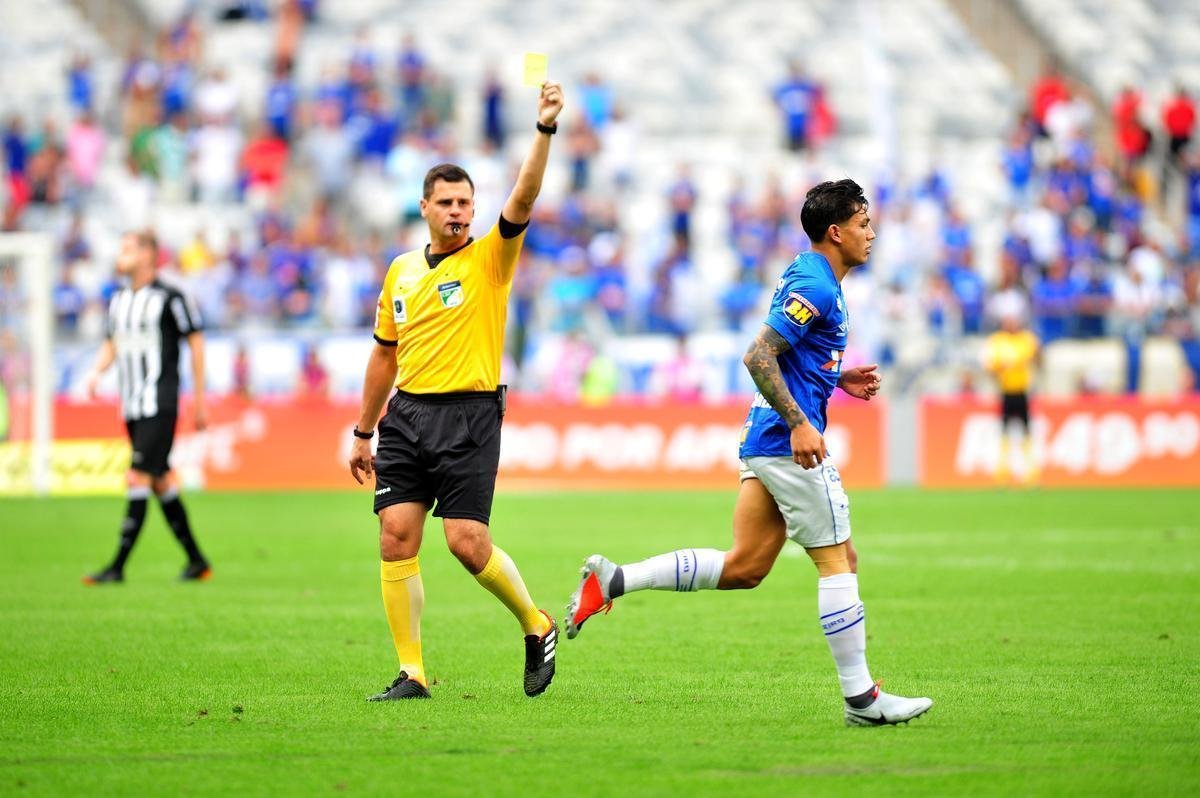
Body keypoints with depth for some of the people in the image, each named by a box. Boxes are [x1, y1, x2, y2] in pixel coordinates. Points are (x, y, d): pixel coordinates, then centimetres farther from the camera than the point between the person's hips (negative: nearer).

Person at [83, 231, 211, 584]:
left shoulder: (169, 298, -9)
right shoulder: (119, 300, 13)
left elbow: (196, 343, -4)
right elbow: (111, 343, 23)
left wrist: (199, 400, -4)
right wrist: (96, 372, 1)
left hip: (160, 405, -8)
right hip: (132, 407, 8)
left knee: (138, 479, -13)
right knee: (161, 482, 11)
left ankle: (118, 565, -16)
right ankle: (197, 561, 20)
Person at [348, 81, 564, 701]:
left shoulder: (491, 258, 0)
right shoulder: (401, 272, 14)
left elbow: (524, 197, -17)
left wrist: (545, 128, -30)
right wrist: (363, 432, 23)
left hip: (469, 415, -5)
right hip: (407, 414, 5)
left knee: (468, 542, -12)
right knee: (396, 536, -6)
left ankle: (536, 626, 14)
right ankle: (412, 673, 0)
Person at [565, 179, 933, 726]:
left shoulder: (807, 276, 17)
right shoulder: (815, 287, -14)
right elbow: (757, 356, -22)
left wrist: (838, 379, 18)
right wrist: (798, 424, -24)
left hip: (763, 440, 10)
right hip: (789, 442, -10)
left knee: (744, 567, 8)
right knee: (837, 562, -4)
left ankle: (613, 580, 4)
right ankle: (860, 698, -1)